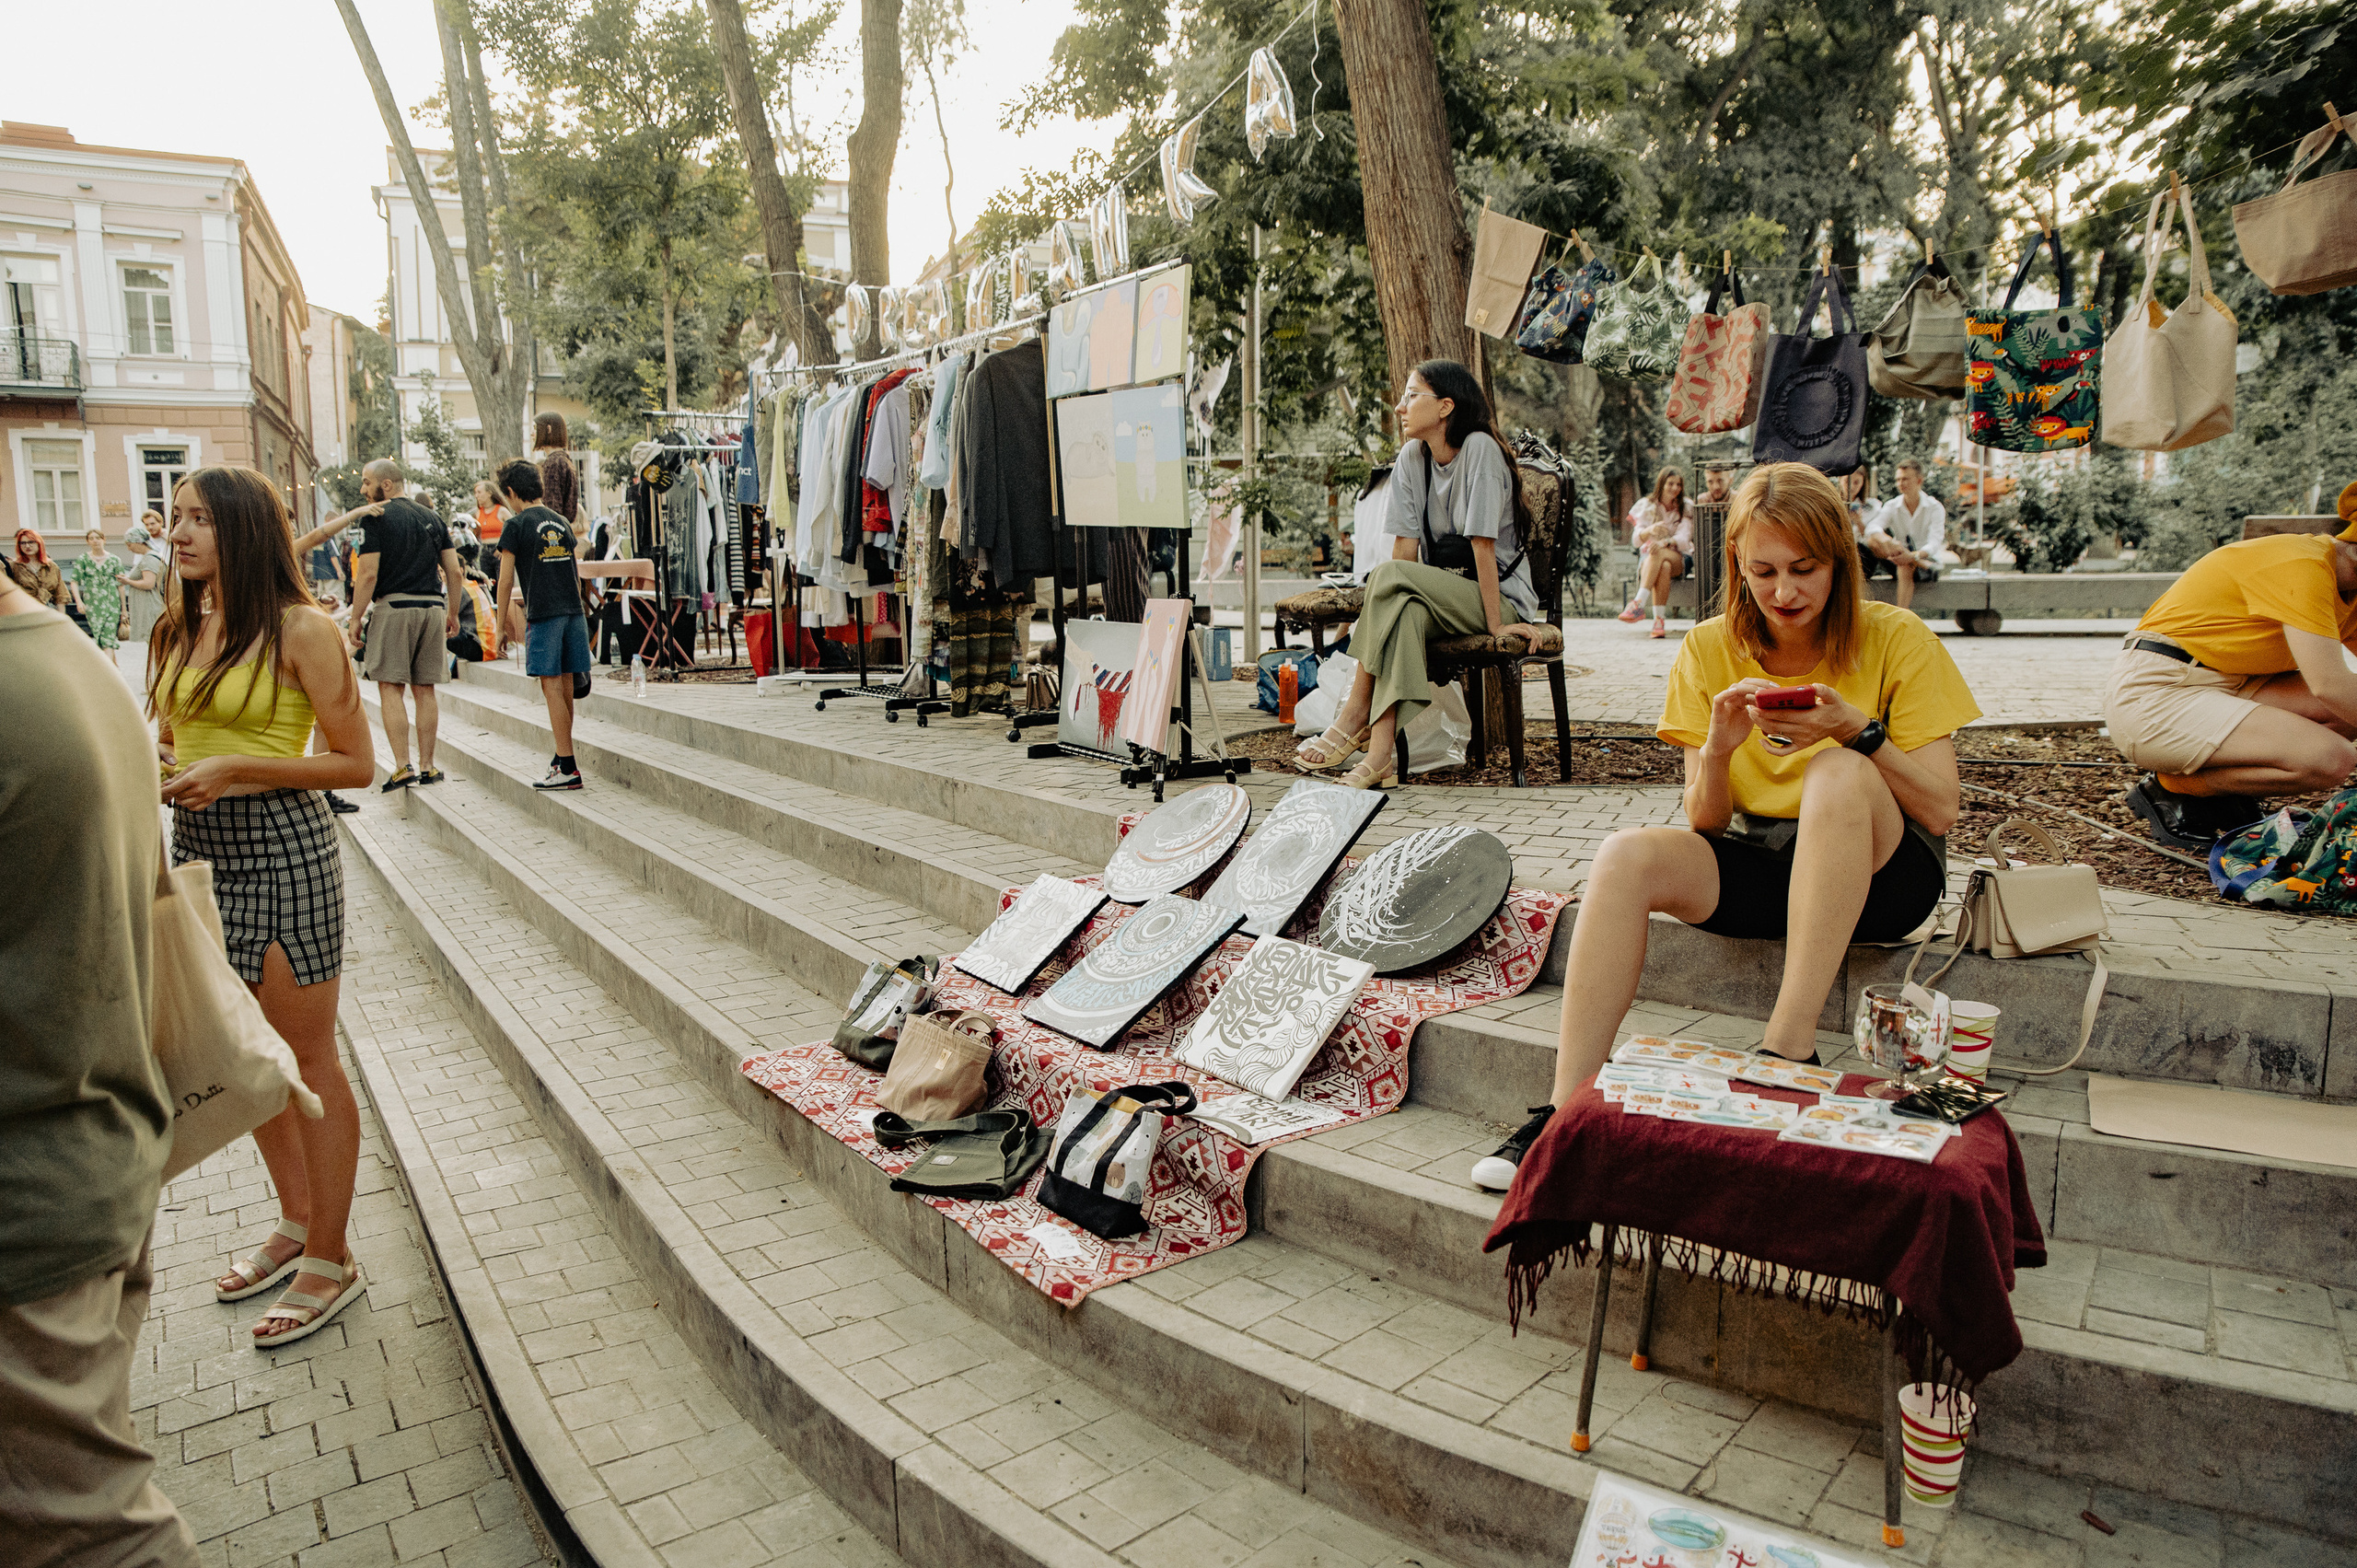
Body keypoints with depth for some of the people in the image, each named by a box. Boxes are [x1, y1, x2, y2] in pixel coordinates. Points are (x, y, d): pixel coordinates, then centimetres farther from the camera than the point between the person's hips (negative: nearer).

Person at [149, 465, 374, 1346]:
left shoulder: (298, 627, -10)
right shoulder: (178, 629, 10)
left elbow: (356, 764, -11)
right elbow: (168, 738, 21)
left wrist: (237, 768, -18)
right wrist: (159, 765, -1)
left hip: (281, 846, -7)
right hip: (199, 844, 8)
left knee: (305, 1059, 2)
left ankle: (330, 1259, 16)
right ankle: (296, 1221, 34)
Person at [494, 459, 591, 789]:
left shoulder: (516, 526, -4)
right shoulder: (562, 523, 14)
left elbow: (506, 580, -4)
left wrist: (503, 623, 5)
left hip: (543, 615, -6)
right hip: (573, 613, 6)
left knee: (552, 687, -5)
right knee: (565, 687, 12)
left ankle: (568, 768, -6)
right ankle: (562, 757, 21)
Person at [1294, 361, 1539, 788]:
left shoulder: (1479, 448, -14)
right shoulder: (1411, 457, 4)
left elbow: (1483, 544, -19)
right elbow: (1407, 545, -1)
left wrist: (1495, 625, -19)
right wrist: (1377, 612, -12)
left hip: (1501, 595, -5)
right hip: (1441, 592, 5)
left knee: (1388, 575, -27)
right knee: (1406, 613, -31)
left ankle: (1357, 710, -22)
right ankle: (1381, 750, -40)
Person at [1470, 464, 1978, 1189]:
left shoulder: (1897, 639, -6)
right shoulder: (1709, 651, 0)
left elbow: (1941, 809, -9)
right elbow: (1705, 822, -2)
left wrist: (1858, 731, -24)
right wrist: (1718, 746, -22)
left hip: (1878, 869, -2)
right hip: (1760, 862, 3)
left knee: (1839, 774, -34)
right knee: (1628, 856, -25)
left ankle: (1789, 1047, -32)